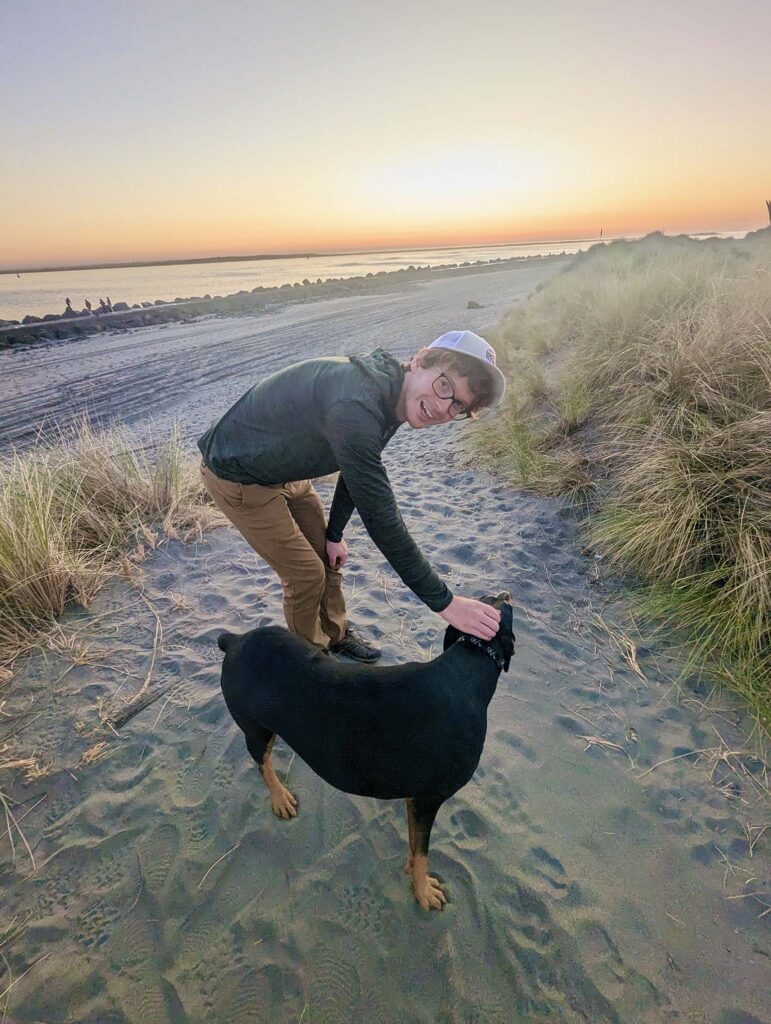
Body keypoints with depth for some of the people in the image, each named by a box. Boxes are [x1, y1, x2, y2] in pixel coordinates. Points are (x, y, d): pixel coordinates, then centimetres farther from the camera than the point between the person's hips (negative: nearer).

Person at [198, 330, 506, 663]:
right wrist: (444, 602, -30)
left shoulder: (390, 394, -8)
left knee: (329, 554, 15)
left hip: (285, 471, 8)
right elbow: (380, 519, -37)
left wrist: (335, 533, 13)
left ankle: (335, 635, 40)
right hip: (238, 475, -8)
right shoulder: (355, 406, -39)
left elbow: (357, 474, 7)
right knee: (307, 573, -2)